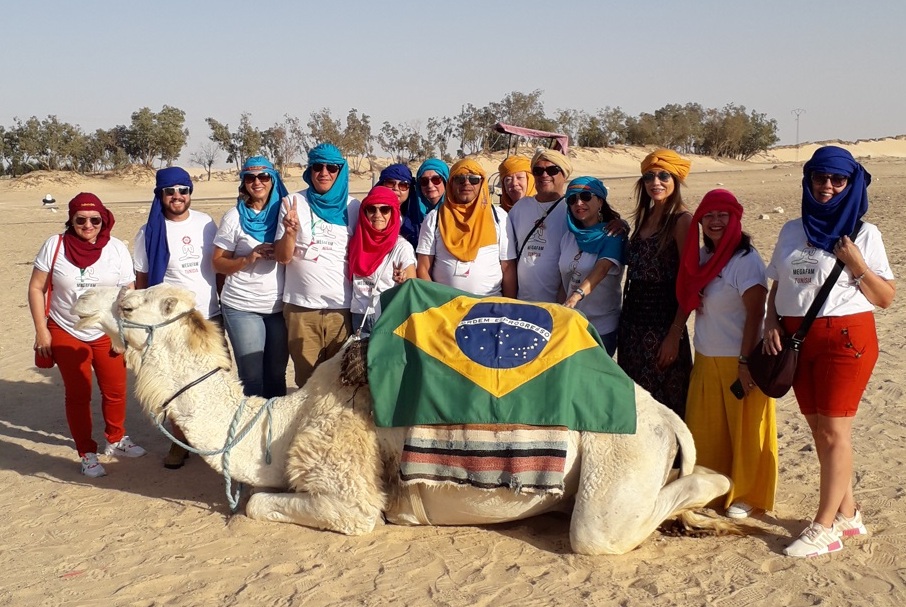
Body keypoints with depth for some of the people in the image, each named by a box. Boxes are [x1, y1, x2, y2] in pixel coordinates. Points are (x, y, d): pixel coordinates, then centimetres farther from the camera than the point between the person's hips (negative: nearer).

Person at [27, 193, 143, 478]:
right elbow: (36, 288, -3)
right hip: (66, 335, -1)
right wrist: (41, 330, -7)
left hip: (108, 334, 1)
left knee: (115, 391, 10)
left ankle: (116, 440, 33)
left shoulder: (117, 248, -7)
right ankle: (87, 453, 20)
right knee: (78, 395, 7)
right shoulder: (54, 245, -9)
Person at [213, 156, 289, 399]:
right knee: (252, 377, -1)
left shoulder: (283, 212, 6)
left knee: (277, 375, 9)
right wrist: (248, 258, -16)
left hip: (280, 306, 2)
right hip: (242, 308, -2)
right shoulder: (234, 217, 0)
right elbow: (218, 263, 1)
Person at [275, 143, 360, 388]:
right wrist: (291, 231, -21)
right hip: (301, 306, -1)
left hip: (342, 306, 1)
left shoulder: (353, 207, 6)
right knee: (306, 379, 5)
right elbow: (283, 257, -1)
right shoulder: (294, 203, 2)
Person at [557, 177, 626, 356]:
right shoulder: (568, 237, 6)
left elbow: (601, 268, -26)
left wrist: (577, 295, -41)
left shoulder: (613, 235, -9)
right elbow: (564, 280, 9)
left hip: (602, 327, -5)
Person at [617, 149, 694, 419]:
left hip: (662, 323, -7)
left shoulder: (681, 220, -10)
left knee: (663, 404, 1)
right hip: (632, 321, 7)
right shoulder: (644, 217, 13)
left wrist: (675, 335, -18)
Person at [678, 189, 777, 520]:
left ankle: (746, 495, 18)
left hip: (738, 361, -7)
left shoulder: (746, 260, -14)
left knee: (744, 431, 4)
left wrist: (746, 362, -21)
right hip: (706, 360, 7)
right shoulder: (701, 257, 8)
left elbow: (755, 313, -17)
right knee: (705, 430, 12)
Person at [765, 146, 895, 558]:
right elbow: (777, 285, 17)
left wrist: (857, 265, -16)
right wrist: (771, 323, 2)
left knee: (834, 432, -4)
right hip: (797, 339, 5)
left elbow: (886, 298, -2)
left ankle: (824, 528, 2)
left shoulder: (864, 235, -2)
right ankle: (847, 514, 24)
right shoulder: (792, 231, 11)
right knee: (820, 432, 11)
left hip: (845, 338, -5)